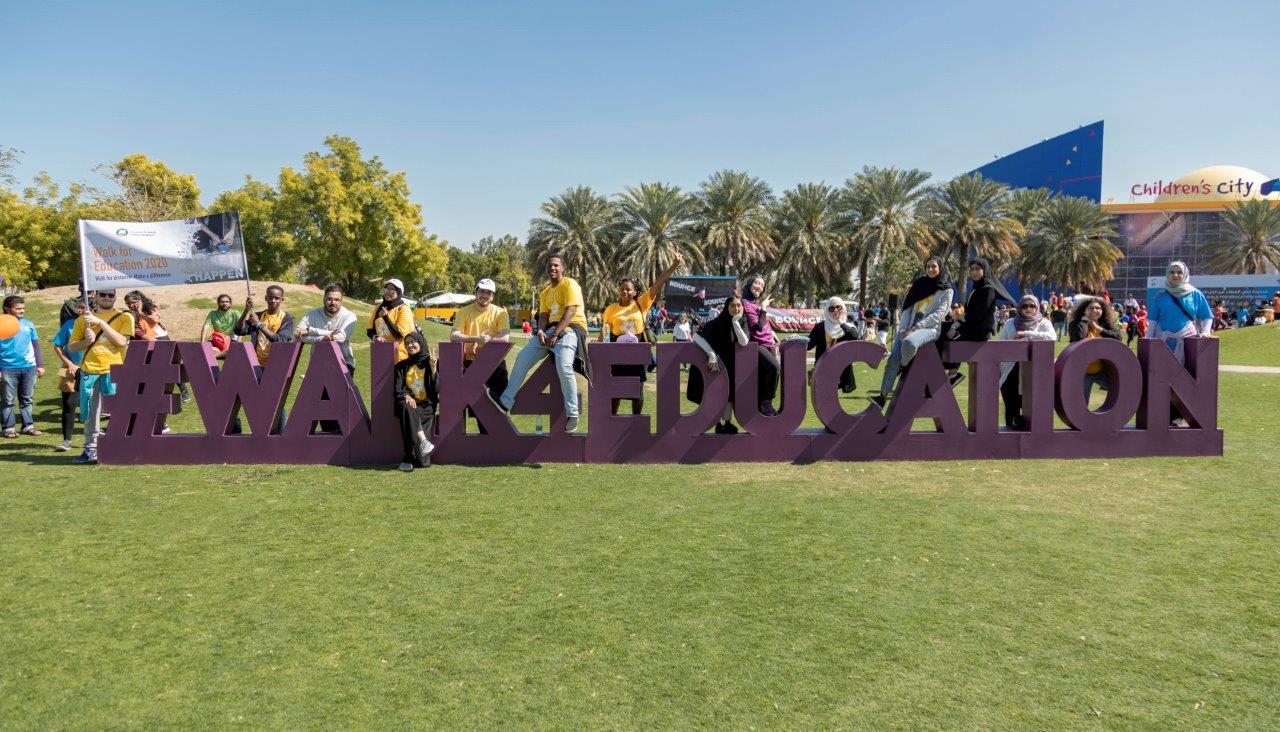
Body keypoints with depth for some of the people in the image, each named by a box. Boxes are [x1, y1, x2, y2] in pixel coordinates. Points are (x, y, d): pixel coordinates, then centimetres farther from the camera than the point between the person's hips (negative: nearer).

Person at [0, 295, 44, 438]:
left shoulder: (28, 324, 5)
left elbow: (35, 345, 13)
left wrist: (40, 365, 11)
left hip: (29, 367, 3)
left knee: (27, 399, 11)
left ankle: (28, 426, 18)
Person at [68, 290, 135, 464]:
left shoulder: (125, 317, 4)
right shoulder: (84, 319, 13)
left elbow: (122, 341, -11)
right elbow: (71, 346, 14)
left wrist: (100, 322, -13)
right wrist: (87, 341, -6)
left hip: (113, 371, -3)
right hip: (89, 370, 3)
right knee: (90, 413, 6)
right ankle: (91, 450, 14)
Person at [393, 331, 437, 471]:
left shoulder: (431, 362, 11)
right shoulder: (402, 366, 19)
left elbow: (437, 387, -1)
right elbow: (398, 388, 5)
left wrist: (433, 367, -12)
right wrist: (406, 396, -17)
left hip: (427, 406, 0)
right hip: (410, 402, 0)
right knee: (408, 409, -36)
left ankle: (409, 458, -27)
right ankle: (423, 442, -45)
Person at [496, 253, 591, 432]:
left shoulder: (569, 284, -4)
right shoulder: (545, 293, 20)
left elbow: (570, 311, -15)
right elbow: (543, 315, 10)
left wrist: (555, 334, -24)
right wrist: (541, 331, -13)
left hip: (572, 327, -8)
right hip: (551, 329, 8)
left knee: (563, 366, -30)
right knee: (523, 357, -4)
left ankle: (572, 415, -18)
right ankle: (505, 401, 4)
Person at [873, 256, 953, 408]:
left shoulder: (946, 291, 6)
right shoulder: (919, 284, 19)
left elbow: (938, 314, -7)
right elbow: (907, 309, 12)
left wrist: (916, 327, -16)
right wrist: (903, 329, -4)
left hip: (930, 328, -4)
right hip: (909, 328, 4)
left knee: (909, 343, -38)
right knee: (893, 358, -16)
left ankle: (903, 368, -7)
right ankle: (883, 396, -16)